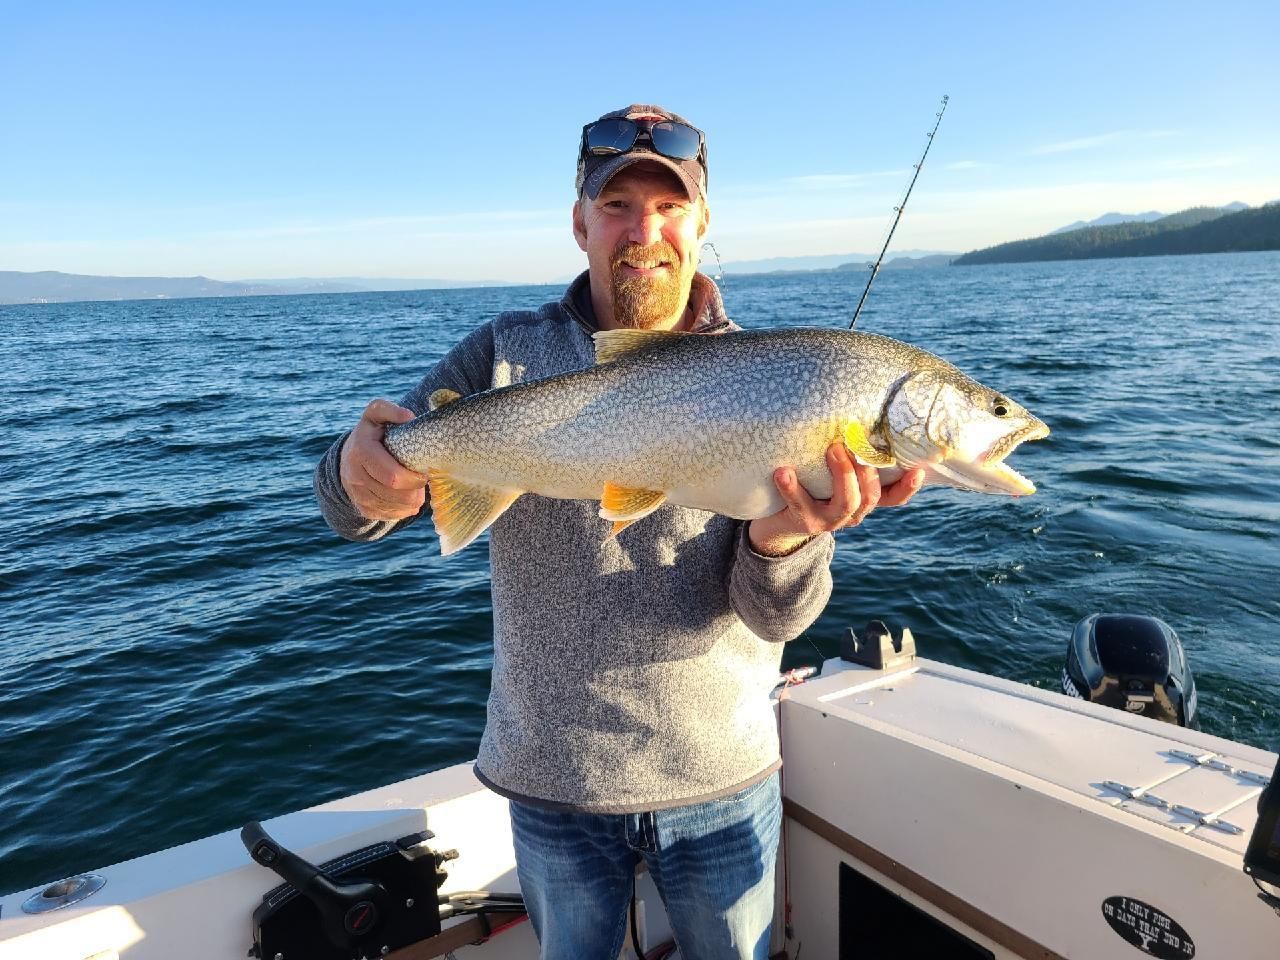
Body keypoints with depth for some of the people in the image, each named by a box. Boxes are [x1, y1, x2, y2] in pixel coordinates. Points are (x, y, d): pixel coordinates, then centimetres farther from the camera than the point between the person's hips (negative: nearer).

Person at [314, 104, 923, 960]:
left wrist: (784, 537, -35)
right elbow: (356, 506, -7)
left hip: (721, 777, 1)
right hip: (553, 780, 0)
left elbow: (778, 615, -12)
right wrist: (360, 475, -31)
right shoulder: (509, 355, -5)